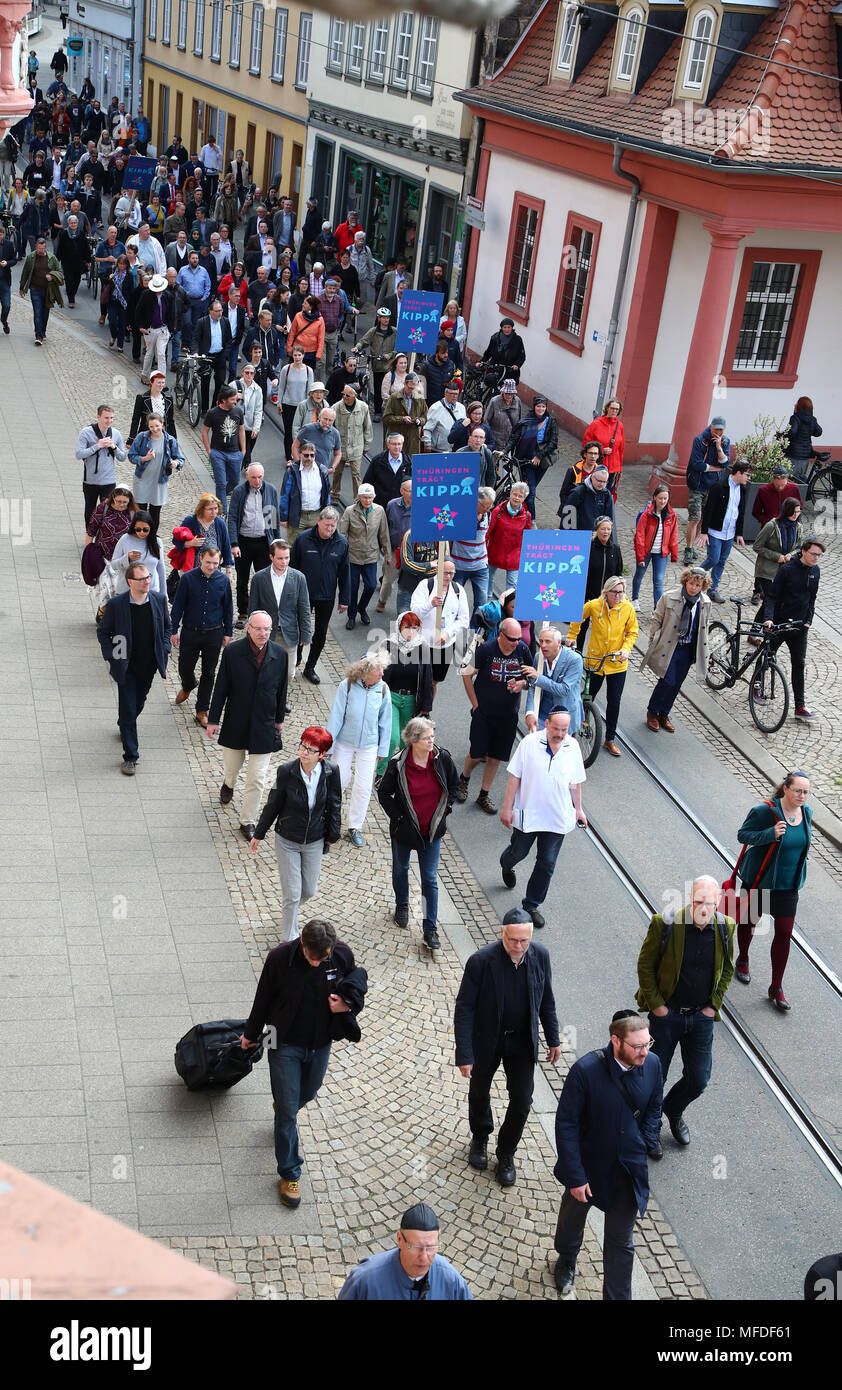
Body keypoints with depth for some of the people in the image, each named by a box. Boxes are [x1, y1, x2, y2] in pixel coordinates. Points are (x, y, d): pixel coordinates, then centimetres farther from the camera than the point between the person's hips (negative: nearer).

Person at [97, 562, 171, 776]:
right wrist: (112, 657, -11)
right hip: (126, 667, -4)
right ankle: (130, 757, 6)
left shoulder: (159, 600, -5)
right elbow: (103, 632, -3)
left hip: (149, 666, 4)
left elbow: (166, 627, 10)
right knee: (128, 710, -1)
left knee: (139, 703, 22)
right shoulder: (116, 605, -15)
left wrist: (164, 650, -1)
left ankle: (124, 726, 54)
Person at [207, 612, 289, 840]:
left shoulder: (279, 654, -8)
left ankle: (247, 821, 16)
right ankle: (228, 785, 58)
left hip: (263, 727, 0)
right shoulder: (232, 652, -13)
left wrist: (279, 719, 13)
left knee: (257, 778, 1)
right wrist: (213, 720, -3)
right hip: (235, 724, 0)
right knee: (231, 766, 22)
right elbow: (221, 688, -6)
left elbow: (281, 690, 5)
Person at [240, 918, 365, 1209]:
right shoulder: (280, 958, -24)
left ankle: (283, 1107, 60)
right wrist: (250, 1034, 7)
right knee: (287, 1112, 0)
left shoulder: (343, 955, -18)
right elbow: (263, 999, -7)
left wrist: (347, 1004, -19)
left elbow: (356, 983, 3)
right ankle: (290, 1173, 17)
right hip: (286, 1044, -3)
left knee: (308, 1093, 26)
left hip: (320, 1043, 3)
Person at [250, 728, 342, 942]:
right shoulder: (286, 771, -19)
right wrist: (258, 835, 3)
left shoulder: (331, 772, -15)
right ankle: (289, 940, 24)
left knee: (309, 891, 17)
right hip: (287, 841, -2)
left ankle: (288, 910, 51)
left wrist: (333, 835, 8)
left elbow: (334, 805, 0)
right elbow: (273, 805, -6)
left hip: (314, 842, 2)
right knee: (292, 894, 3)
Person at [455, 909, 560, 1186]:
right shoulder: (481, 961, -28)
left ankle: (506, 1154, 34)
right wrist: (464, 1054, -22)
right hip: (486, 1039, -2)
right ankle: (480, 1138, 51)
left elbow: (546, 1000, -1)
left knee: (522, 1101, 8)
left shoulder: (540, 955, -17)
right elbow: (464, 1008, -21)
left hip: (522, 1041, 2)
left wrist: (553, 1038, 5)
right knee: (479, 1093, 21)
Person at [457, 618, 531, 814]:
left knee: (495, 757, 8)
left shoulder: (523, 650, -5)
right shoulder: (486, 649, -15)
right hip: (484, 712, -3)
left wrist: (523, 684, -13)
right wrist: (475, 704, -5)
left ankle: (484, 795, 23)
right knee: (476, 754, 1)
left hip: (508, 715, 3)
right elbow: (467, 675, -4)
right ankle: (464, 779, 32)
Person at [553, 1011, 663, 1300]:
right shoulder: (585, 1070, -29)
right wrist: (575, 1177, -20)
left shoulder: (652, 1064, -16)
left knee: (621, 1242, 10)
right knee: (573, 1217, 27)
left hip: (628, 1170, 1)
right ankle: (566, 1262, 59)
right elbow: (566, 1124, -22)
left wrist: (645, 1144, -6)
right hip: (588, 1165, -1)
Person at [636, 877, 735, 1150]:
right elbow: (645, 965, -8)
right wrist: (655, 1004, -10)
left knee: (699, 1079, 10)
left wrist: (714, 1005, 3)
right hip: (666, 1013, -3)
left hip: (701, 1016, 3)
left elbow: (727, 969, 8)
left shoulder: (725, 927, -9)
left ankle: (673, 1110, 42)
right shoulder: (665, 924, -20)